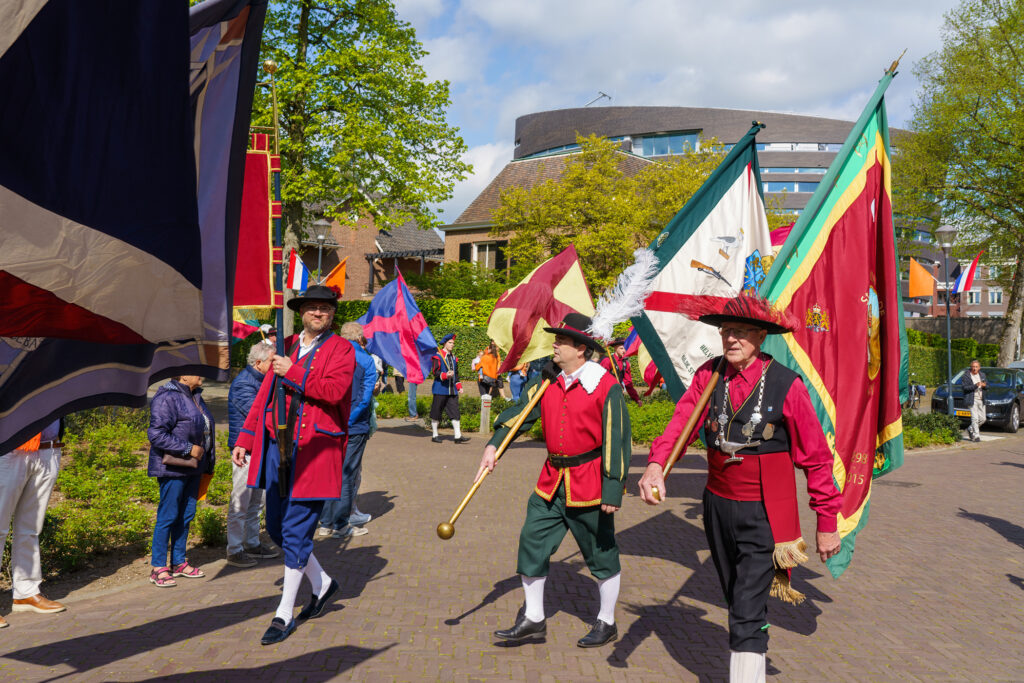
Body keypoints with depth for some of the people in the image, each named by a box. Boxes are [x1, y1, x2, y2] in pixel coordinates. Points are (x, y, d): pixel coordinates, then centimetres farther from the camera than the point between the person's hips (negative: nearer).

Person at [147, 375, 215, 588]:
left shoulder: (195, 396, 13)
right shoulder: (167, 398, -15)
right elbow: (156, 434, -20)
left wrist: (207, 464, 19)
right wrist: (189, 449, -20)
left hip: (192, 467, 9)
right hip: (172, 468, -9)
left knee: (186, 515, 14)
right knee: (168, 516, -3)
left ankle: (178, 562, 25)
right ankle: (158, 568, 6)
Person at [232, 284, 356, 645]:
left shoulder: (341, 349, -2)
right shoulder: (286, 347, 16)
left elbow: (335, 390, -19)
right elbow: (265, 395, 17)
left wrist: (293, 373, -19)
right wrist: (244, 440, 12)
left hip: (313, 452, -7)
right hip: (278, 448, 7)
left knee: (296, 531, -4)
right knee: (276, 527, 13)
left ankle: (284, 615, 9)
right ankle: (322, 583, 34)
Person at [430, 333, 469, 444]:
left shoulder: (453, 357, 16)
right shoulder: (437, 356, -5)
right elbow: (435, 372, -11)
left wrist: (459, 386, 13)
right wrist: (445, 375, -27)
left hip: (452, 390, 6)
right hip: (440, 389, -6)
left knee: (455, 412, 0)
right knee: (436, 413, 3)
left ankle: (458, 436, -1)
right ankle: (435, 435, 14)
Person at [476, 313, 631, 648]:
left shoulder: (606, 387, -14)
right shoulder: (547, 381, 4)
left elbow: (617, 441, -14)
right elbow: (521, 411, 2)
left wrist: (613, 489, -16)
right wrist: (494, 445, -13)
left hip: (589, 485, -6)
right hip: (552, 480, 6)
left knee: (601, 553, 9)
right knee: (532, 542, 6)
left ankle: (606, 623, 28)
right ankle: (533, 618, 22)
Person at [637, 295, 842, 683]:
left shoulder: (785, 385, -12)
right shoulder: (708, 376, -2)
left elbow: (816, 457, -6)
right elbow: (681, 422, -15)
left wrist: (827, 522, -3)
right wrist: (655, 465, -34)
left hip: (763, 515, -5)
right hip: (718, 506, 5)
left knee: (747, 615, -10)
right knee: (737, 603, 22)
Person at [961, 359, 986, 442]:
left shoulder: (982, 375, 12)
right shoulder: (966, 376, -6)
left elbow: (987, 386, 17)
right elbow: (963, 387, -16)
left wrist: (984, 385, -7)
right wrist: (975, 386, -24)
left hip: (981, 400, 6)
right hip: (972, 400, -6)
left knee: (982, 419, 8)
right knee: (975, 418, -11)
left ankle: (970, 429, 29)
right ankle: (976, 436, -4)